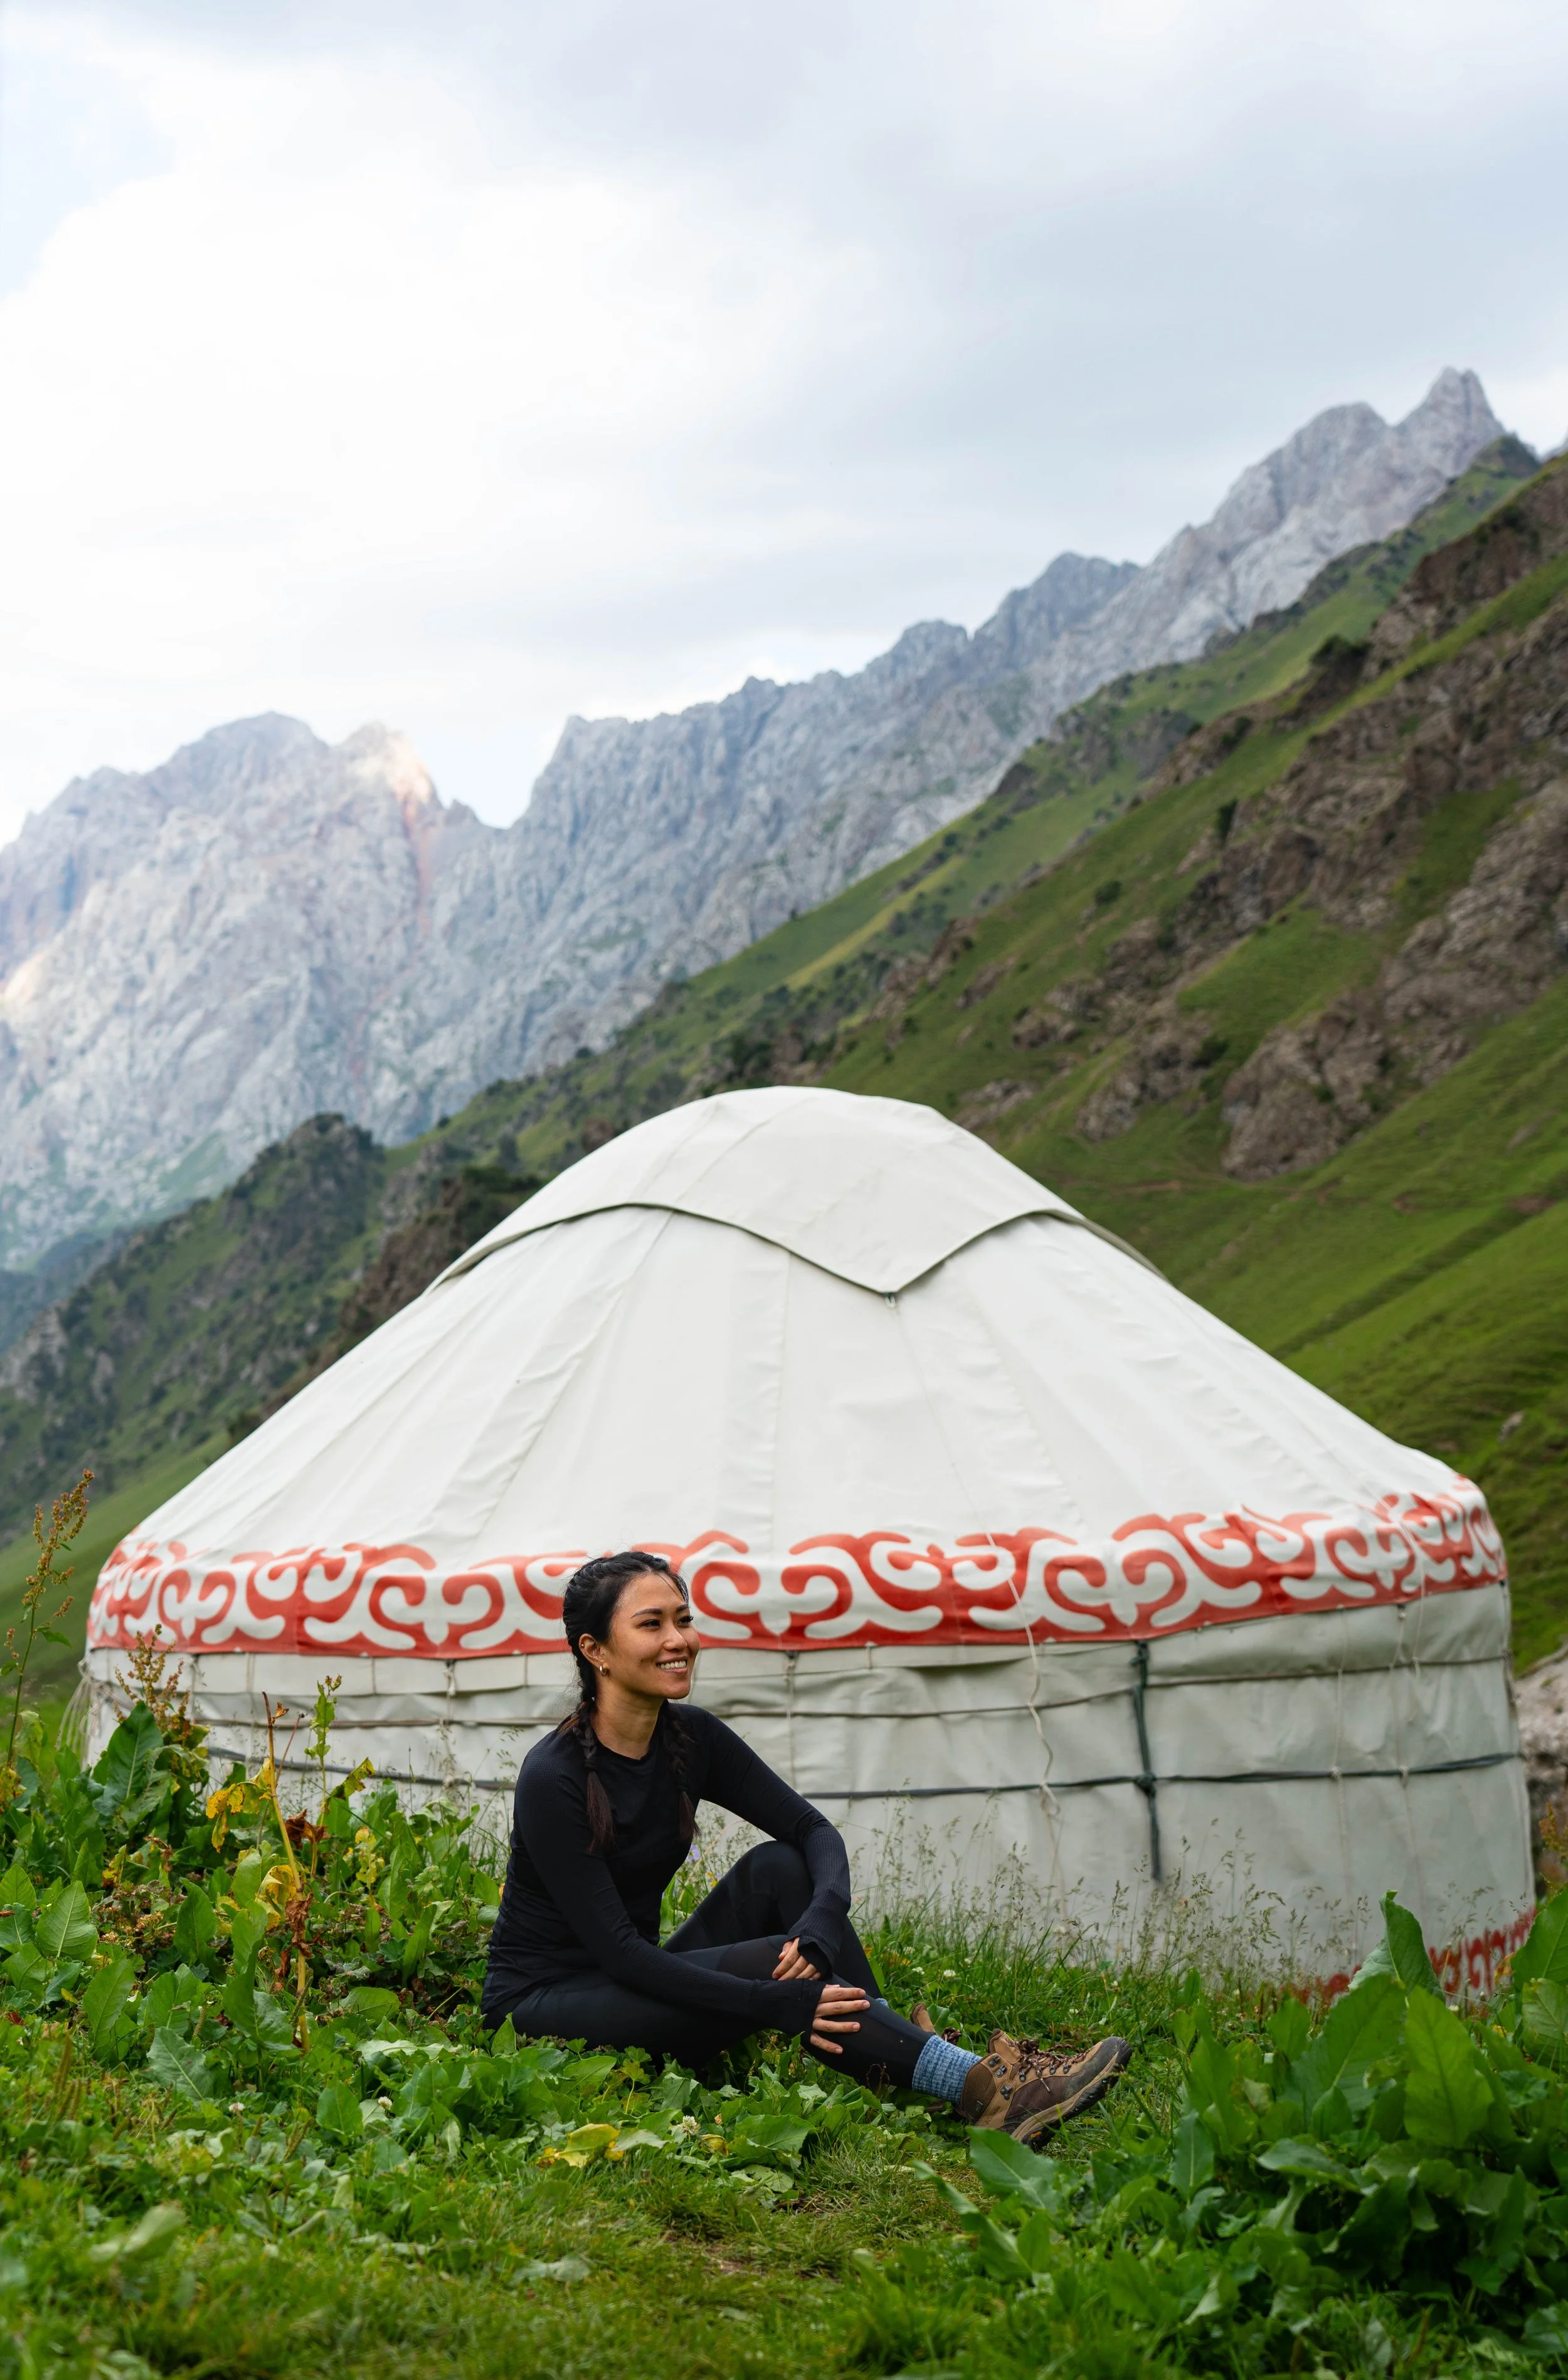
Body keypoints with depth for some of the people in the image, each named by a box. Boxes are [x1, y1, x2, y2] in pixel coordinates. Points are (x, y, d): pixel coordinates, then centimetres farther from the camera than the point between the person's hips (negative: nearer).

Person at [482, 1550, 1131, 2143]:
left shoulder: (691, 1739, -1)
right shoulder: (553, 1777, -23)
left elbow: (815, 1831, -4)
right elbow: (615, 1948, -26)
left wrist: (822, 1923, -27)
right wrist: (777, 2003, -31)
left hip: (636, 1992, 7)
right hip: (539, 2007, -7)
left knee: (777, 1868, -13)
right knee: (766, 1962, -27)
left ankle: (901, 2065, -20)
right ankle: (981, 2088, -30)